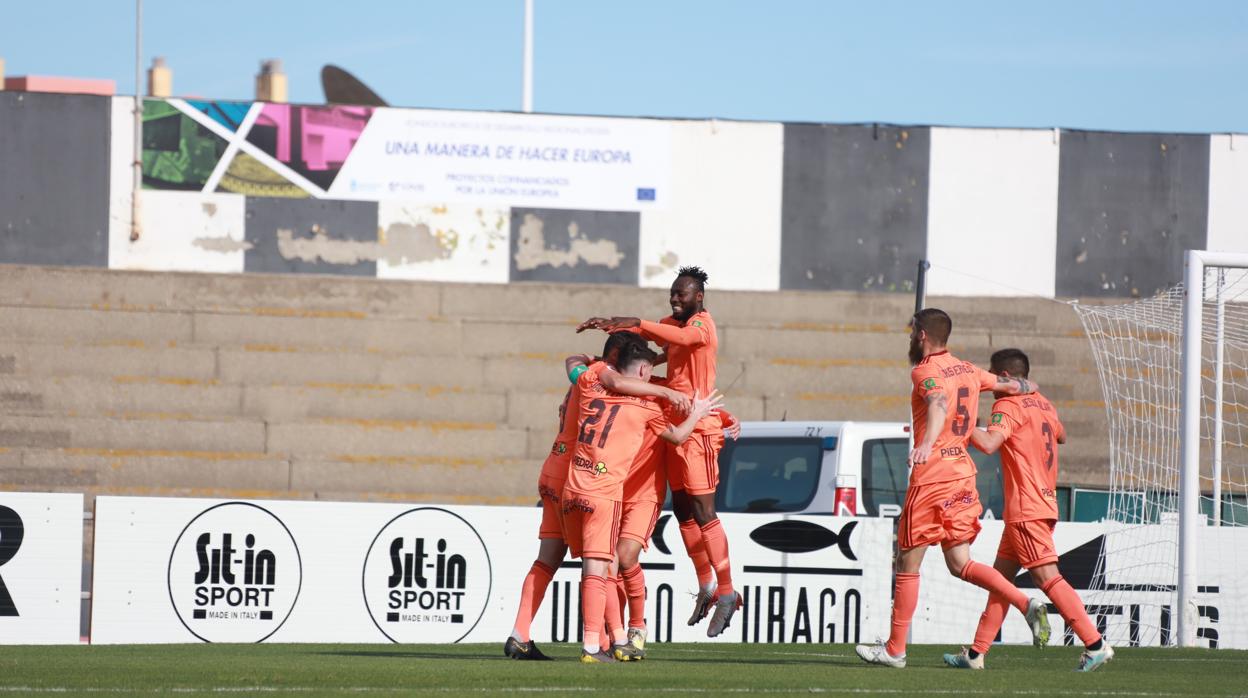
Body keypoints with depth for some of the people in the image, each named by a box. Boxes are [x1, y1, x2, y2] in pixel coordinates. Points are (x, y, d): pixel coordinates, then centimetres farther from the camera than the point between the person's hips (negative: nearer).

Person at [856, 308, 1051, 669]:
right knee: (960, 563, 11)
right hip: (963, 472, 8)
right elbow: (1015, 385, 25)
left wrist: (927, 443, -50)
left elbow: (939, 403, -32)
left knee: (907, 563, 2)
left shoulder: (926, 372, -10)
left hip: (931, 474, -8)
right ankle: (1026, 603, -7)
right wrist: (1024, 386, 50)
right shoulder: (966, 370, 13)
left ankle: (895, 649, 7)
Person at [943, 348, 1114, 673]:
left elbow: (989, 443, -27)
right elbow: (1061, 436, 35)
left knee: (1048, 577, -11)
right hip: (1045, 505, 9)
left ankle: (1096, 644, -15)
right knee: (1001, 576, 11)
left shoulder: (1008, 406, -11)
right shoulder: (1043, 405, 16)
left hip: (1026, 509, -9)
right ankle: (976, 653, 12)